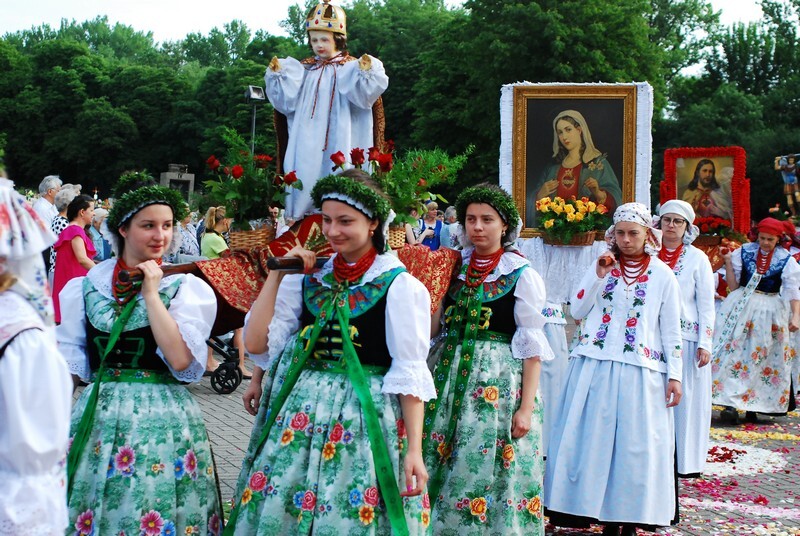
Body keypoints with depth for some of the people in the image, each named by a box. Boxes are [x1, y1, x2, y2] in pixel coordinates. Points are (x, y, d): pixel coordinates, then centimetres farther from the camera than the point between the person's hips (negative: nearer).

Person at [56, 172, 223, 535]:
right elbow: (69, 361, 10)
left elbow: (181, 360, -16)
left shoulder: (186, 287, -3)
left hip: (161, 419, -3)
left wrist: (151, 293, -13)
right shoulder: (87, 286, 6)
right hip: (98, 417, 3)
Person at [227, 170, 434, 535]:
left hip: (365, 418, -4)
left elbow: (410, 373, -9)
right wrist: (277, 273, -1)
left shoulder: (399, 286, -7)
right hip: (298, 412, 4)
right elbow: (256, 343, 1)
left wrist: (414, 450, -15)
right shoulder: (308, 276, 6)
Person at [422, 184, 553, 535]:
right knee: (442, 467, 7)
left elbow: (532, 347, -6)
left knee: (484, 469, -2)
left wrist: (526, 407, -12)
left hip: (499, 379, -4)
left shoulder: (523, 275, -5)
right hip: (450, 374, 5)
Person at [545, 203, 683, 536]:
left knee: (635, 445, 0)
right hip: (595, 368, 2)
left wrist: (675, 375, -1)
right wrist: (599, 276, -9)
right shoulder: (602, 265, 8)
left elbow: (671, 330, 4)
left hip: (640, 372, -2)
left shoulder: (663, 275, 3)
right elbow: (577, 311, 1)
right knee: (593, 440, 0)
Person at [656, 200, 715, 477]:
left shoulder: (697, 259, 2)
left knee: (685, 399, 1)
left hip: (685, 340, -2)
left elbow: (706, 305, 0)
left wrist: (705, 344, -7)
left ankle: (685, 460, 10)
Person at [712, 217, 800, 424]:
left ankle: (752, 406, 11)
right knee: (734, 351, -10)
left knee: (761, 358, 3)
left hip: (769, 312, 0)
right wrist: (728, 261, -7)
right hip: (741, 307, 0)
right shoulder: (744, 252, 2)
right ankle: (730, 404, -13)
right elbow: (733, 286, 3)